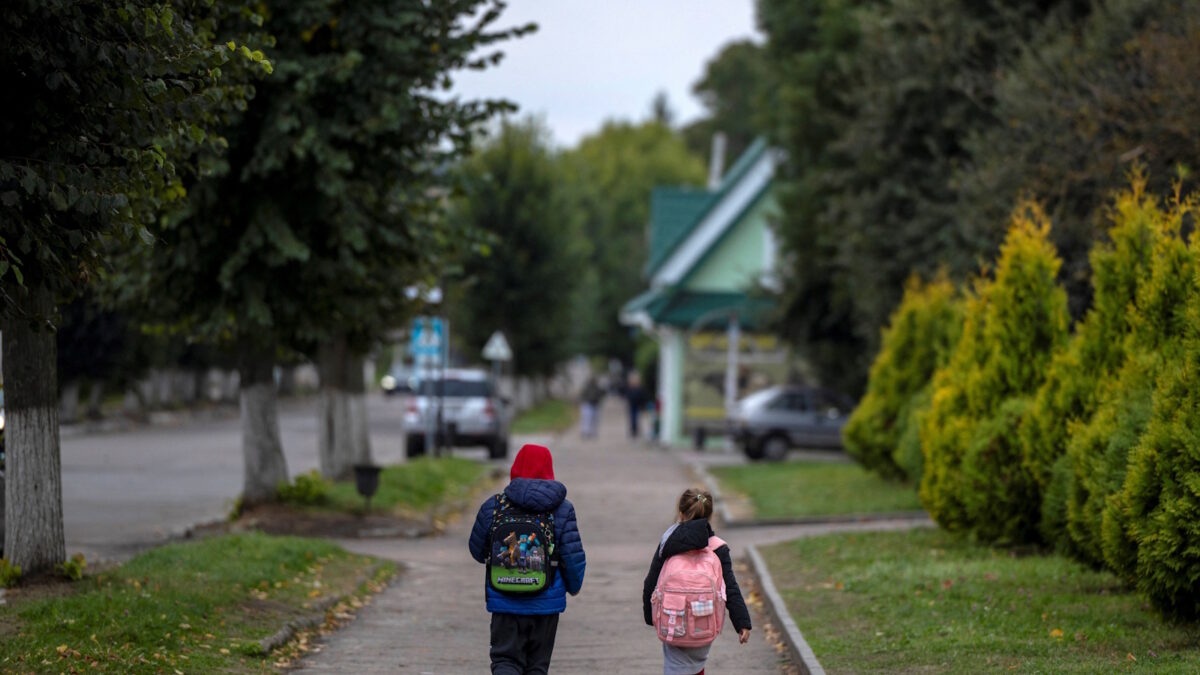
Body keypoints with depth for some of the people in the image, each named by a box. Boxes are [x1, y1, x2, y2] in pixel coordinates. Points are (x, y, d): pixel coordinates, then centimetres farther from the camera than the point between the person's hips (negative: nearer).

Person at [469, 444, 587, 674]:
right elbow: (574, 557, -6)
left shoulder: (493, 506, -3)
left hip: (504, 602, 0)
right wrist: (574, 586, 14)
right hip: (546, 603, 0)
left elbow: (477, 551, 8)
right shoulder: (562, 509, -6)